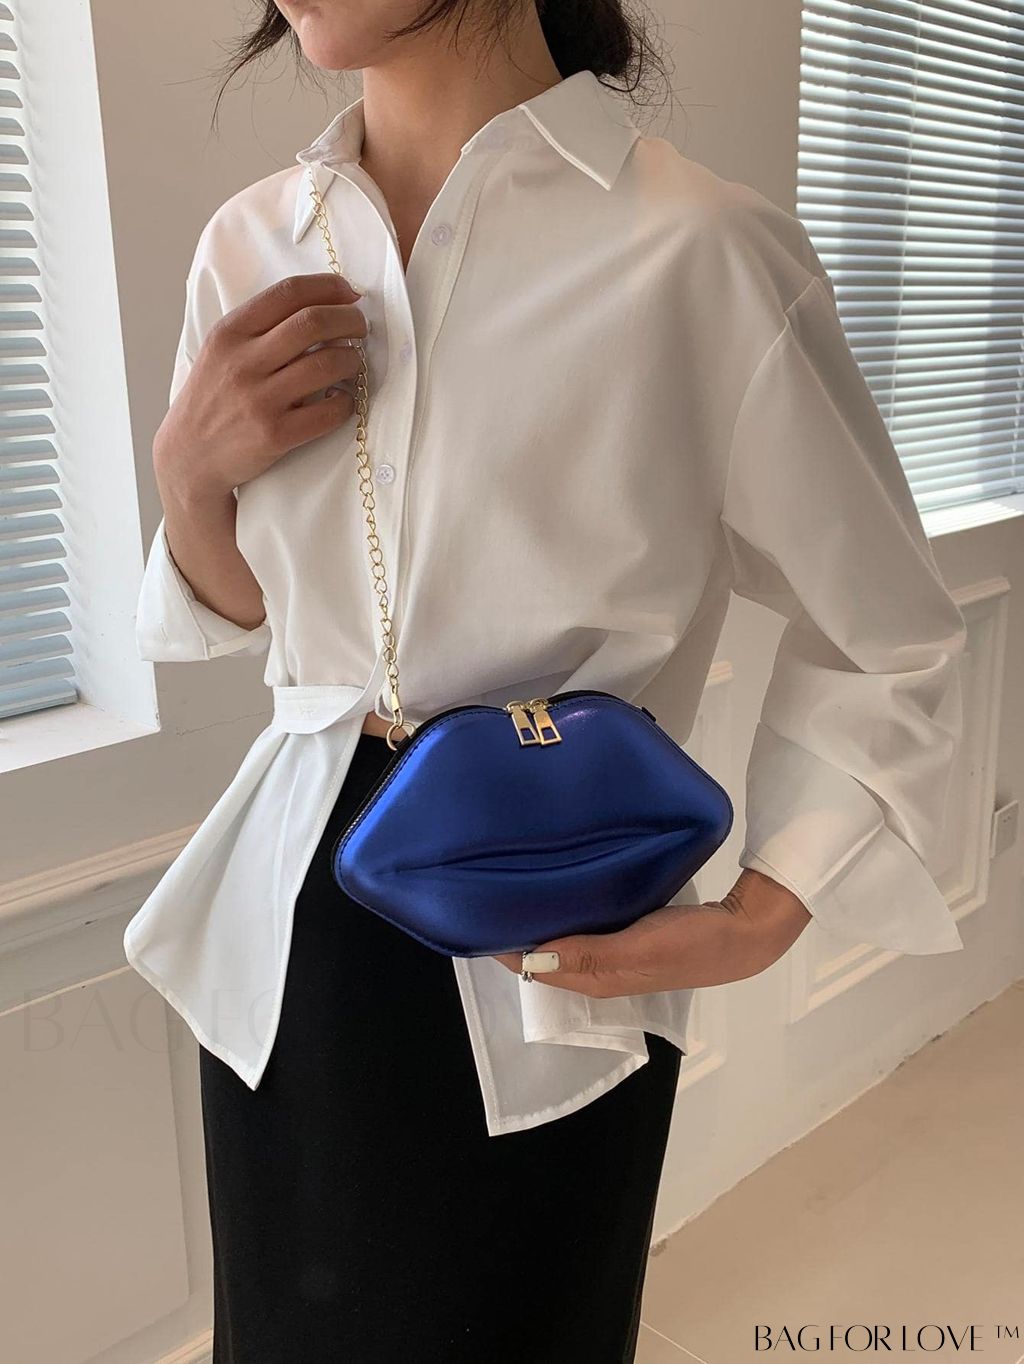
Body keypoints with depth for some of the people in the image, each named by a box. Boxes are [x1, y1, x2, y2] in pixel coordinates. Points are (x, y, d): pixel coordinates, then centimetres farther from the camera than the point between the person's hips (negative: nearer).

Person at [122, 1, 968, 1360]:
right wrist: (190, 470, -9)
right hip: (288, 940, 5)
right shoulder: (250, 243, 0)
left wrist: (763, 918, -14)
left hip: (541, 969, -4)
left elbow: (888, 642, -5)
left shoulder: (706, 252, -16)